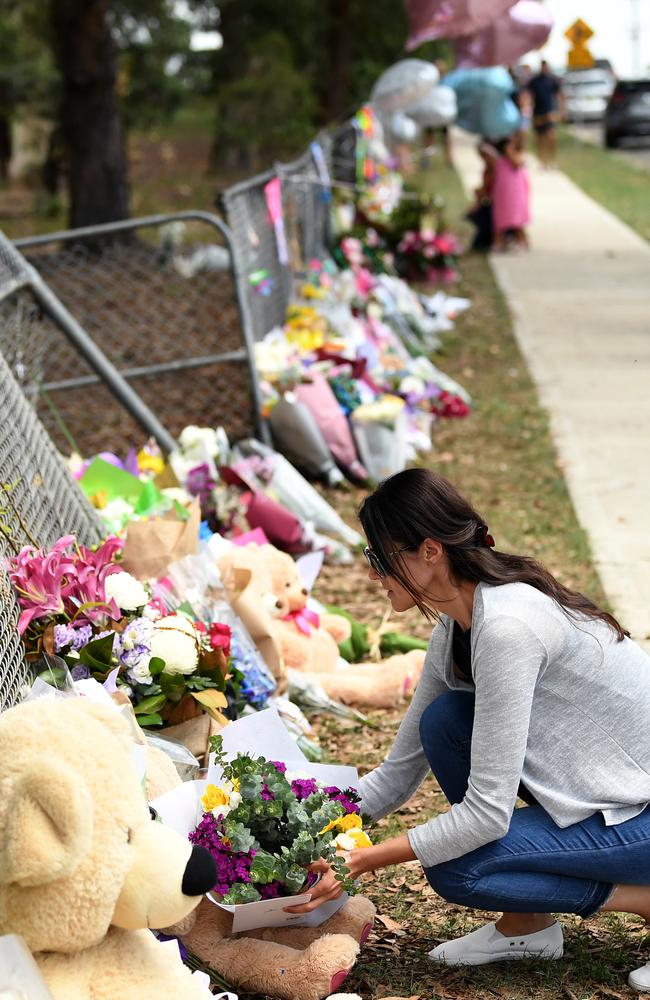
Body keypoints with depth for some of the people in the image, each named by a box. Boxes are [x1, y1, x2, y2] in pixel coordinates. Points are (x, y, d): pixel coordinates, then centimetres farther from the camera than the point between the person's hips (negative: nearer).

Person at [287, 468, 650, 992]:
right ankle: (528, 926, 5)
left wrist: (362, 861, -20)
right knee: (445, 719, -5)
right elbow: (400, 772, 9)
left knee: (456, 869, -17)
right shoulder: (453, 628, 2)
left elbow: (487, 812, -27)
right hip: (603, 786, 9)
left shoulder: (505, 627, -27)